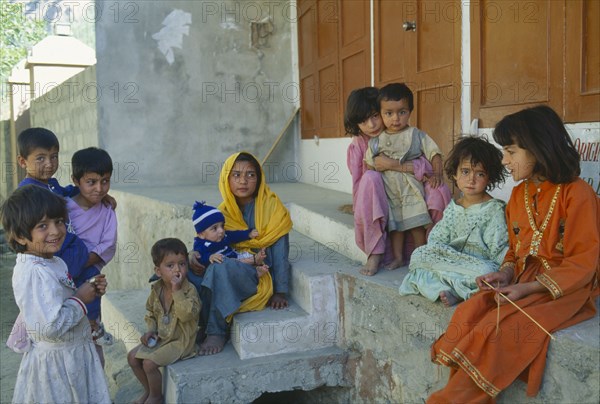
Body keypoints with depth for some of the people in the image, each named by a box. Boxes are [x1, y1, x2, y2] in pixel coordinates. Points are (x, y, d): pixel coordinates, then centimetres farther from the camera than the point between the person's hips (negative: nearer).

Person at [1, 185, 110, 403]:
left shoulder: (53, 262, 2)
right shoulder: (34, 273, -29)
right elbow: (51, 326, -35)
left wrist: (90, 289, 0)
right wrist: (80, 299, -21)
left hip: (73, 352, 9)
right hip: (56, 362, -9)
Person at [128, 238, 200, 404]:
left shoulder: (189, 290, -21)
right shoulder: (156, 289, -2)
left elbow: (186, 314, -37)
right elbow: (151, 312, 14)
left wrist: (176, 290, -35)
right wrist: (151, 330, -2)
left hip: (181, 341, -7)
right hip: (160, 337, 7)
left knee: (149, 363, -17)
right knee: (132, 357, 5)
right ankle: (148, 390, 25)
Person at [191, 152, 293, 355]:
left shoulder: (271, 206, -6)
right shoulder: (223, 212, 7)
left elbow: (280, 251, -8)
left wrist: (280, 292, -12)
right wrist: (199, 254, -14)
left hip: (260, 276, -4)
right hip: (230, 277, 5)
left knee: (222, 268, -34)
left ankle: (216, 332, -19)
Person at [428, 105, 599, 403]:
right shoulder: (519, 193, 11)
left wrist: (527, 288, -20)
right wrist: (506, 273, -4)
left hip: (564, 289, -6)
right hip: (523, 278, 7)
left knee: (499, 328, -28)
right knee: (468, 314, -20)